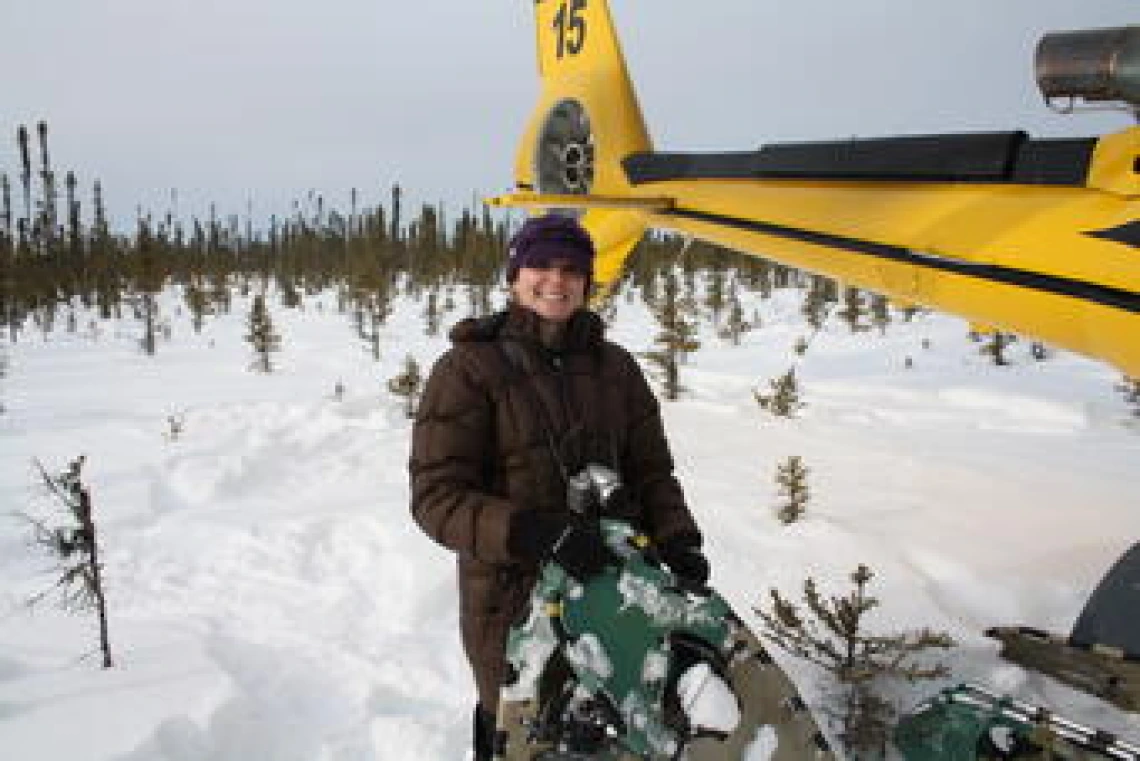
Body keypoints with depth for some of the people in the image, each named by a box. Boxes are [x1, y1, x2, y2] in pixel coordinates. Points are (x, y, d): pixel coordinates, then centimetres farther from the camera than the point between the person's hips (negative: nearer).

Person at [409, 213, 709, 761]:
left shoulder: (616, 367, 8)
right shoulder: (469, 369, -6)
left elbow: (650, 468, 11)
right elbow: (437, 496, -13)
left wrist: (677, 540, -9)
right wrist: (539, 534, -26)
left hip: (614, 588, 4)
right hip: (514, 600, -4)